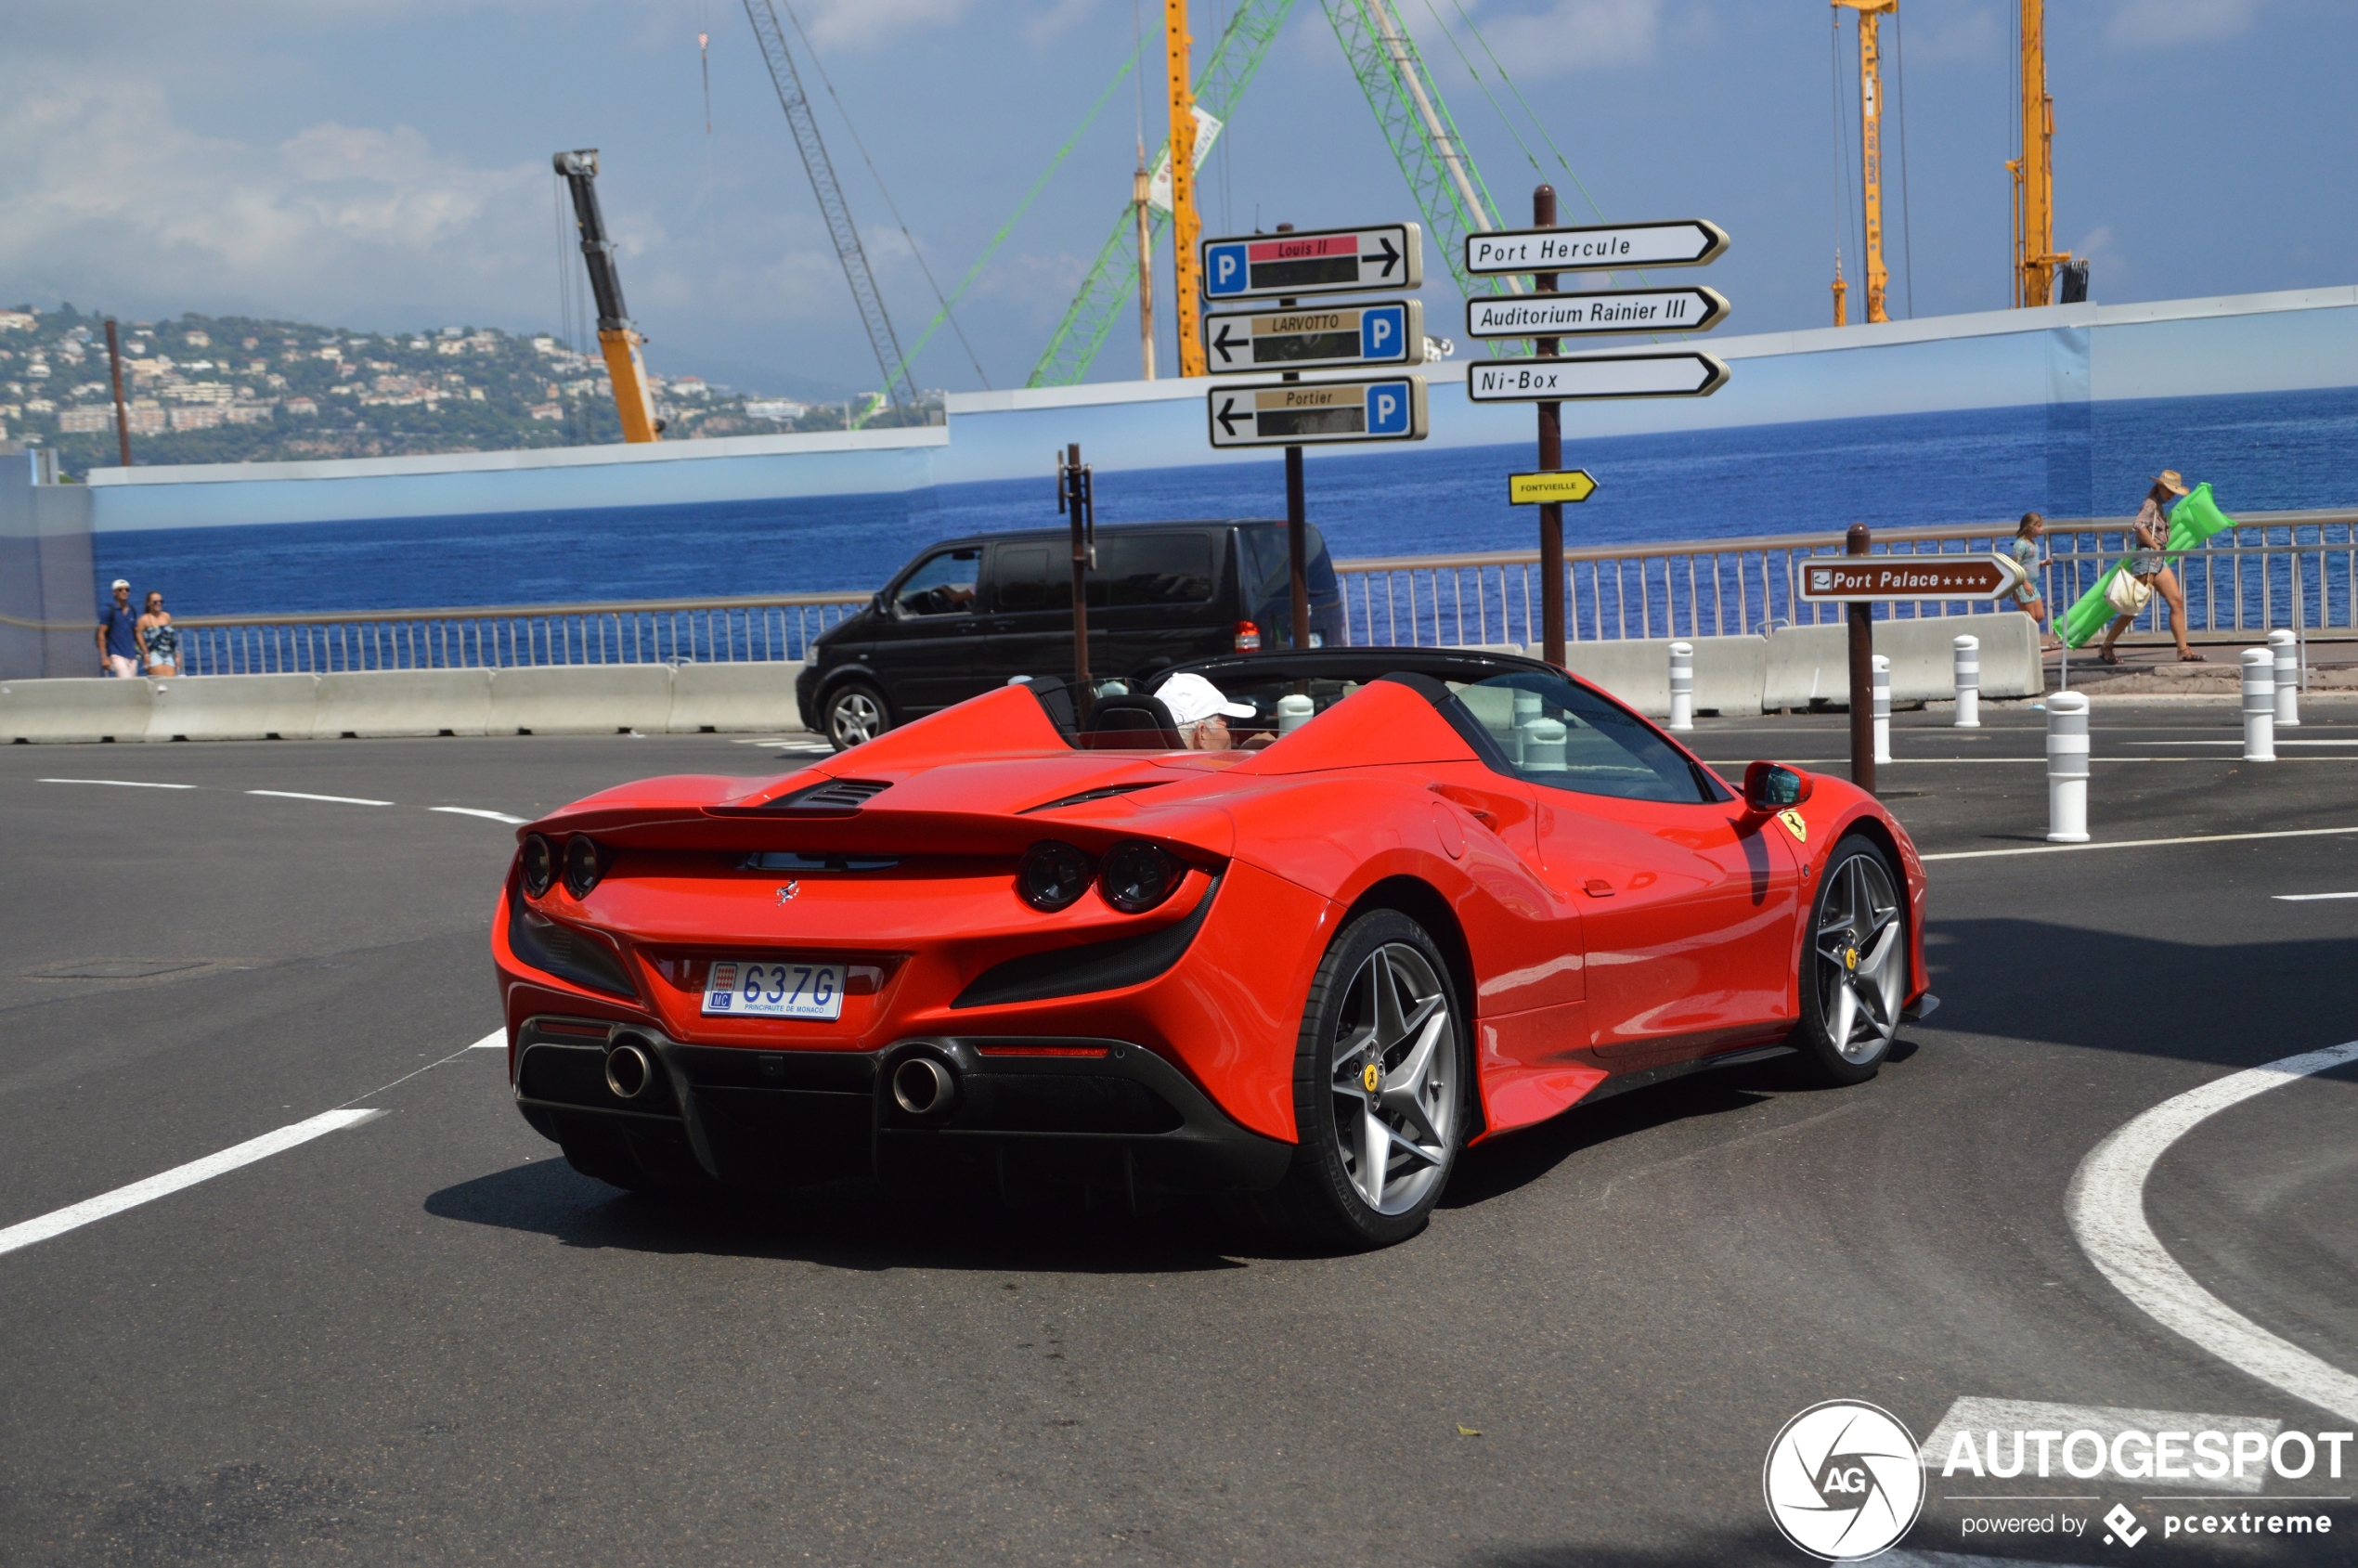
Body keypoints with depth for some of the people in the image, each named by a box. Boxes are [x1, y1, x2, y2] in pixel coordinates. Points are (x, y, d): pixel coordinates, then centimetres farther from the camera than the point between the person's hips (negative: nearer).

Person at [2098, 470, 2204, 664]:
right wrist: (2155, 547, -18)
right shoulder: (2151, 504, -9)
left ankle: (2183, 651, -3)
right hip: (2146, 557, -10)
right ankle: (2106, 647, 2)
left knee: (2177, 601, -1)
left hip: (2159, 560, 10)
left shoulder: (2159, 507, 20)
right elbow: (2139, 526, -26)